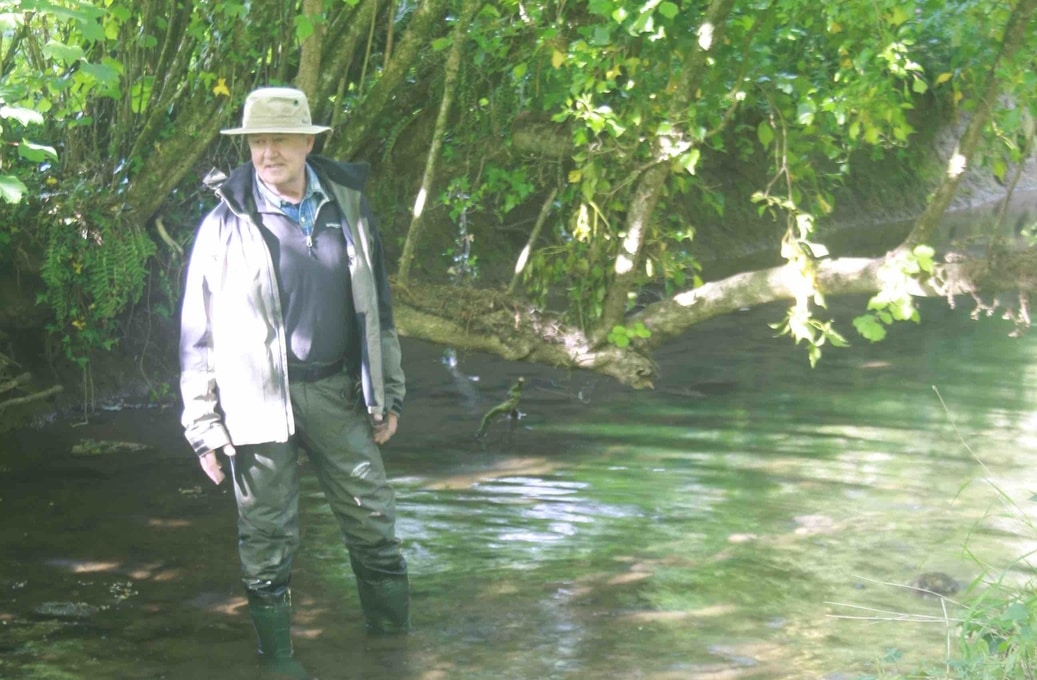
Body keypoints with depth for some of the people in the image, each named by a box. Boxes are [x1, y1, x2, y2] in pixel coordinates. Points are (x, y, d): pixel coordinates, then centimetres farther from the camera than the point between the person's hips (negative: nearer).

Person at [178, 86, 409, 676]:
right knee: (268, 535, 5)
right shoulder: (226, 224, -5)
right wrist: (204, 427, -4)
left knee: (374, 519, 8)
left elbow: (378, 305, 13)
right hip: (258, 400, -3)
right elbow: (198, 330, -2)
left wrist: (388, 394, 12)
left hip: (336, 392, 3)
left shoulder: (348, 207, 5)